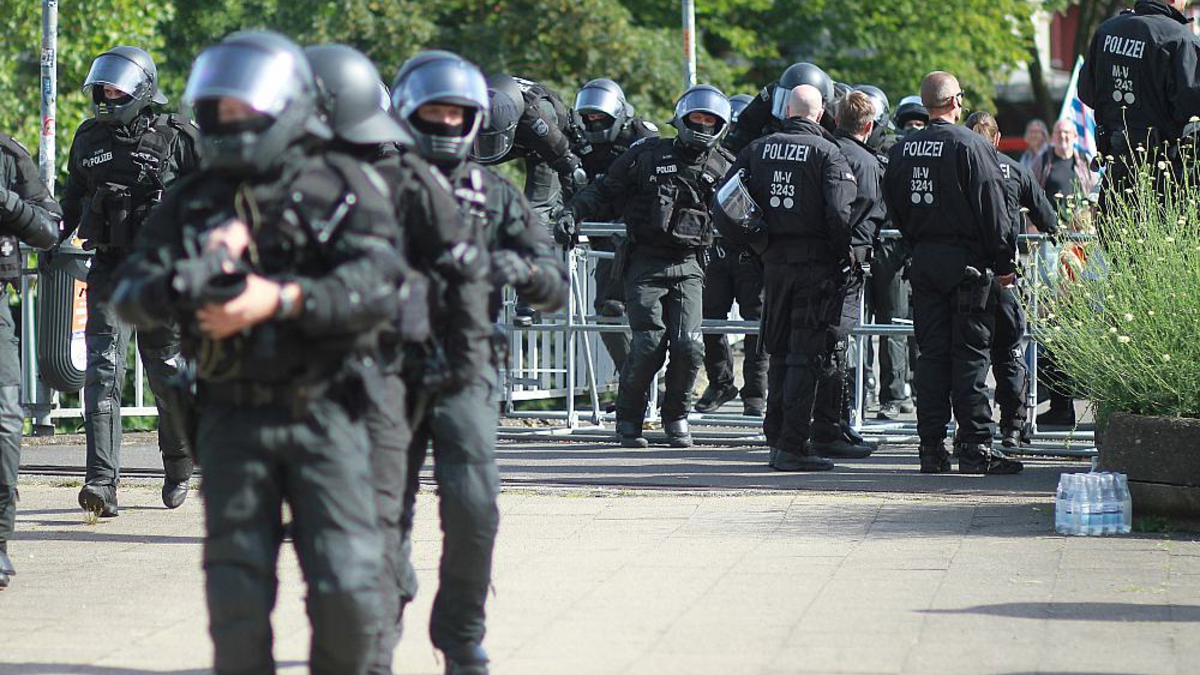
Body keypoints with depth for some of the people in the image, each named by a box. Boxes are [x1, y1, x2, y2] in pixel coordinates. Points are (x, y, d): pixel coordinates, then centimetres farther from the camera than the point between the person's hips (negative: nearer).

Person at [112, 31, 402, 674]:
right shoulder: (194, 200, 10)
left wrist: (281, 300, -24)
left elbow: (378, 282, -12)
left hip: (325, 417, -2)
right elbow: (129, 289, 0)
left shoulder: (342, 184, 2)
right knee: (237, 600, 2)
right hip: (233, 420, 2)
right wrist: (178, 284, -23)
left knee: (348, 592, -7)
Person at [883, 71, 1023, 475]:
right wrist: (1005, 263, -5)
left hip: (923, 260, 6)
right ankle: (975, 448, -6)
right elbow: (993, 211, -11)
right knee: (970, 354, -3)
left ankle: (932, 448, 7)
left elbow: (895, 208, 16)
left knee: (931, 354, 8)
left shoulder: (902, 150, 8)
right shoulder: (970, 146, -12)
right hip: (966, 260, -6)